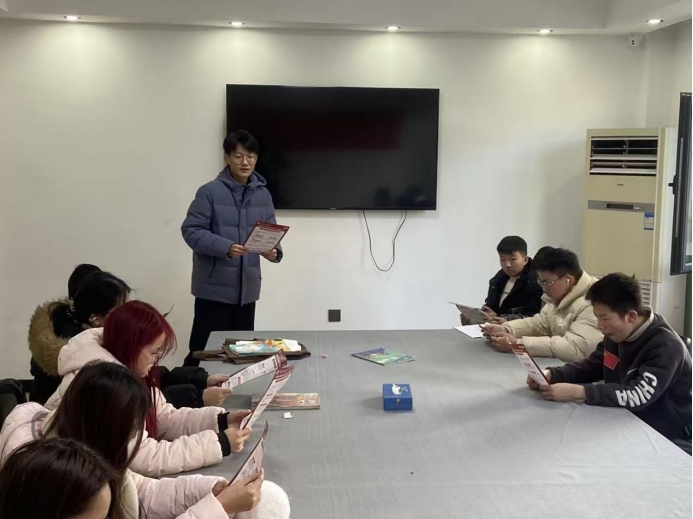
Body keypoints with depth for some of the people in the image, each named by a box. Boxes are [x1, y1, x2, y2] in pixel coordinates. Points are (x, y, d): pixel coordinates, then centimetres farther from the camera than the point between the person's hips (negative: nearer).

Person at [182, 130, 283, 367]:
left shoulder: (262, 194, 7)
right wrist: (226, 248, -25)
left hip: (247, 287, 5)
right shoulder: (210, 192, -8)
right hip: (214, 287, -5)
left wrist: (273, 251, -14)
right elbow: (191, 231, -12)